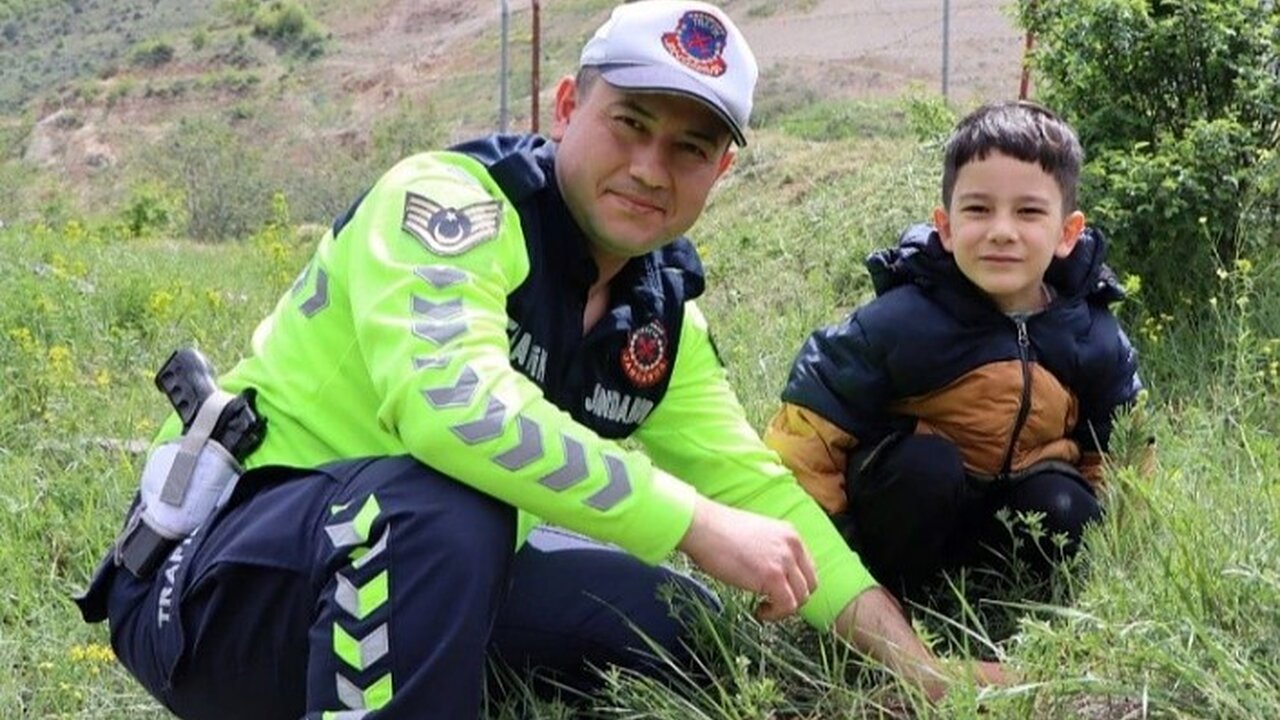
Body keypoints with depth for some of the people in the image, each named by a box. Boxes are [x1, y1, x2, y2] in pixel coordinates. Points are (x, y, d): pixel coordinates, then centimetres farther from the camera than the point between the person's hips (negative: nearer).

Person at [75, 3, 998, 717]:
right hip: (218, 579, -8)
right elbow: (451, 399, -36)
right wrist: (697, 524, -31)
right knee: (445, 505, -36)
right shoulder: (450, 197, -18)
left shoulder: (662, 312, 5)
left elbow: (753, 483, 8)